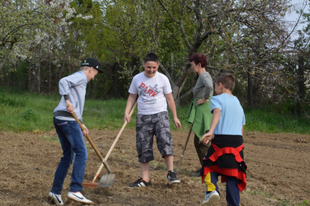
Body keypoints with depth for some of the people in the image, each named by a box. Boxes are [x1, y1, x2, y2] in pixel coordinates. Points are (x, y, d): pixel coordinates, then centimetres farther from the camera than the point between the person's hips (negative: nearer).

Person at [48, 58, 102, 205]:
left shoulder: (80, 80, 29)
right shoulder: (80, 76, -1)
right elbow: (63, 81, -22)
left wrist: (81, 124, 28)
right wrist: (67, 100, -27)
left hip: (59, 119, 10)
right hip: (67, 120, -10)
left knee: (68, 157, 13)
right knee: (81, 153, -12)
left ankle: (56, 191, 13)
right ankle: (75, 190, -17)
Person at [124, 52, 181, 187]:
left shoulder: (163, 79, 0)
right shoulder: (137, 79, 4)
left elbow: (169, 99, 5)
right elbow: (132, 96, 11)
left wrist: (175, 117, 3)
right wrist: (127, 112, -3)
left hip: (160, 114, -2)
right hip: (143, 117, 2)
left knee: (165, 141, -19)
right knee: (143, 147, 1)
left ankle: (171, 173, -11)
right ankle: (145, 179, 6)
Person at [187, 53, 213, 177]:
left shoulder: (204, 75, -13)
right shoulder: (202, 76, 18)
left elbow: (209, 86, -36)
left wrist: (205, 99, -24)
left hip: (204, 110, -10)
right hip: (200, 111, 10)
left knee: (201, 141, -6)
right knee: (199, 141, 16)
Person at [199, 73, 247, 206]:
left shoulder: (217, 99, 3)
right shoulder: (238, 103, 23)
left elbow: (217, 111, -19)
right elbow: (241, 128, 20)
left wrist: (210, 131, -31)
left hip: (221, 140, -5)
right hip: (237, 140, 5)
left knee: (210, 165, 13)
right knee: (232, 175, 7)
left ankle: (212, 190, -10)